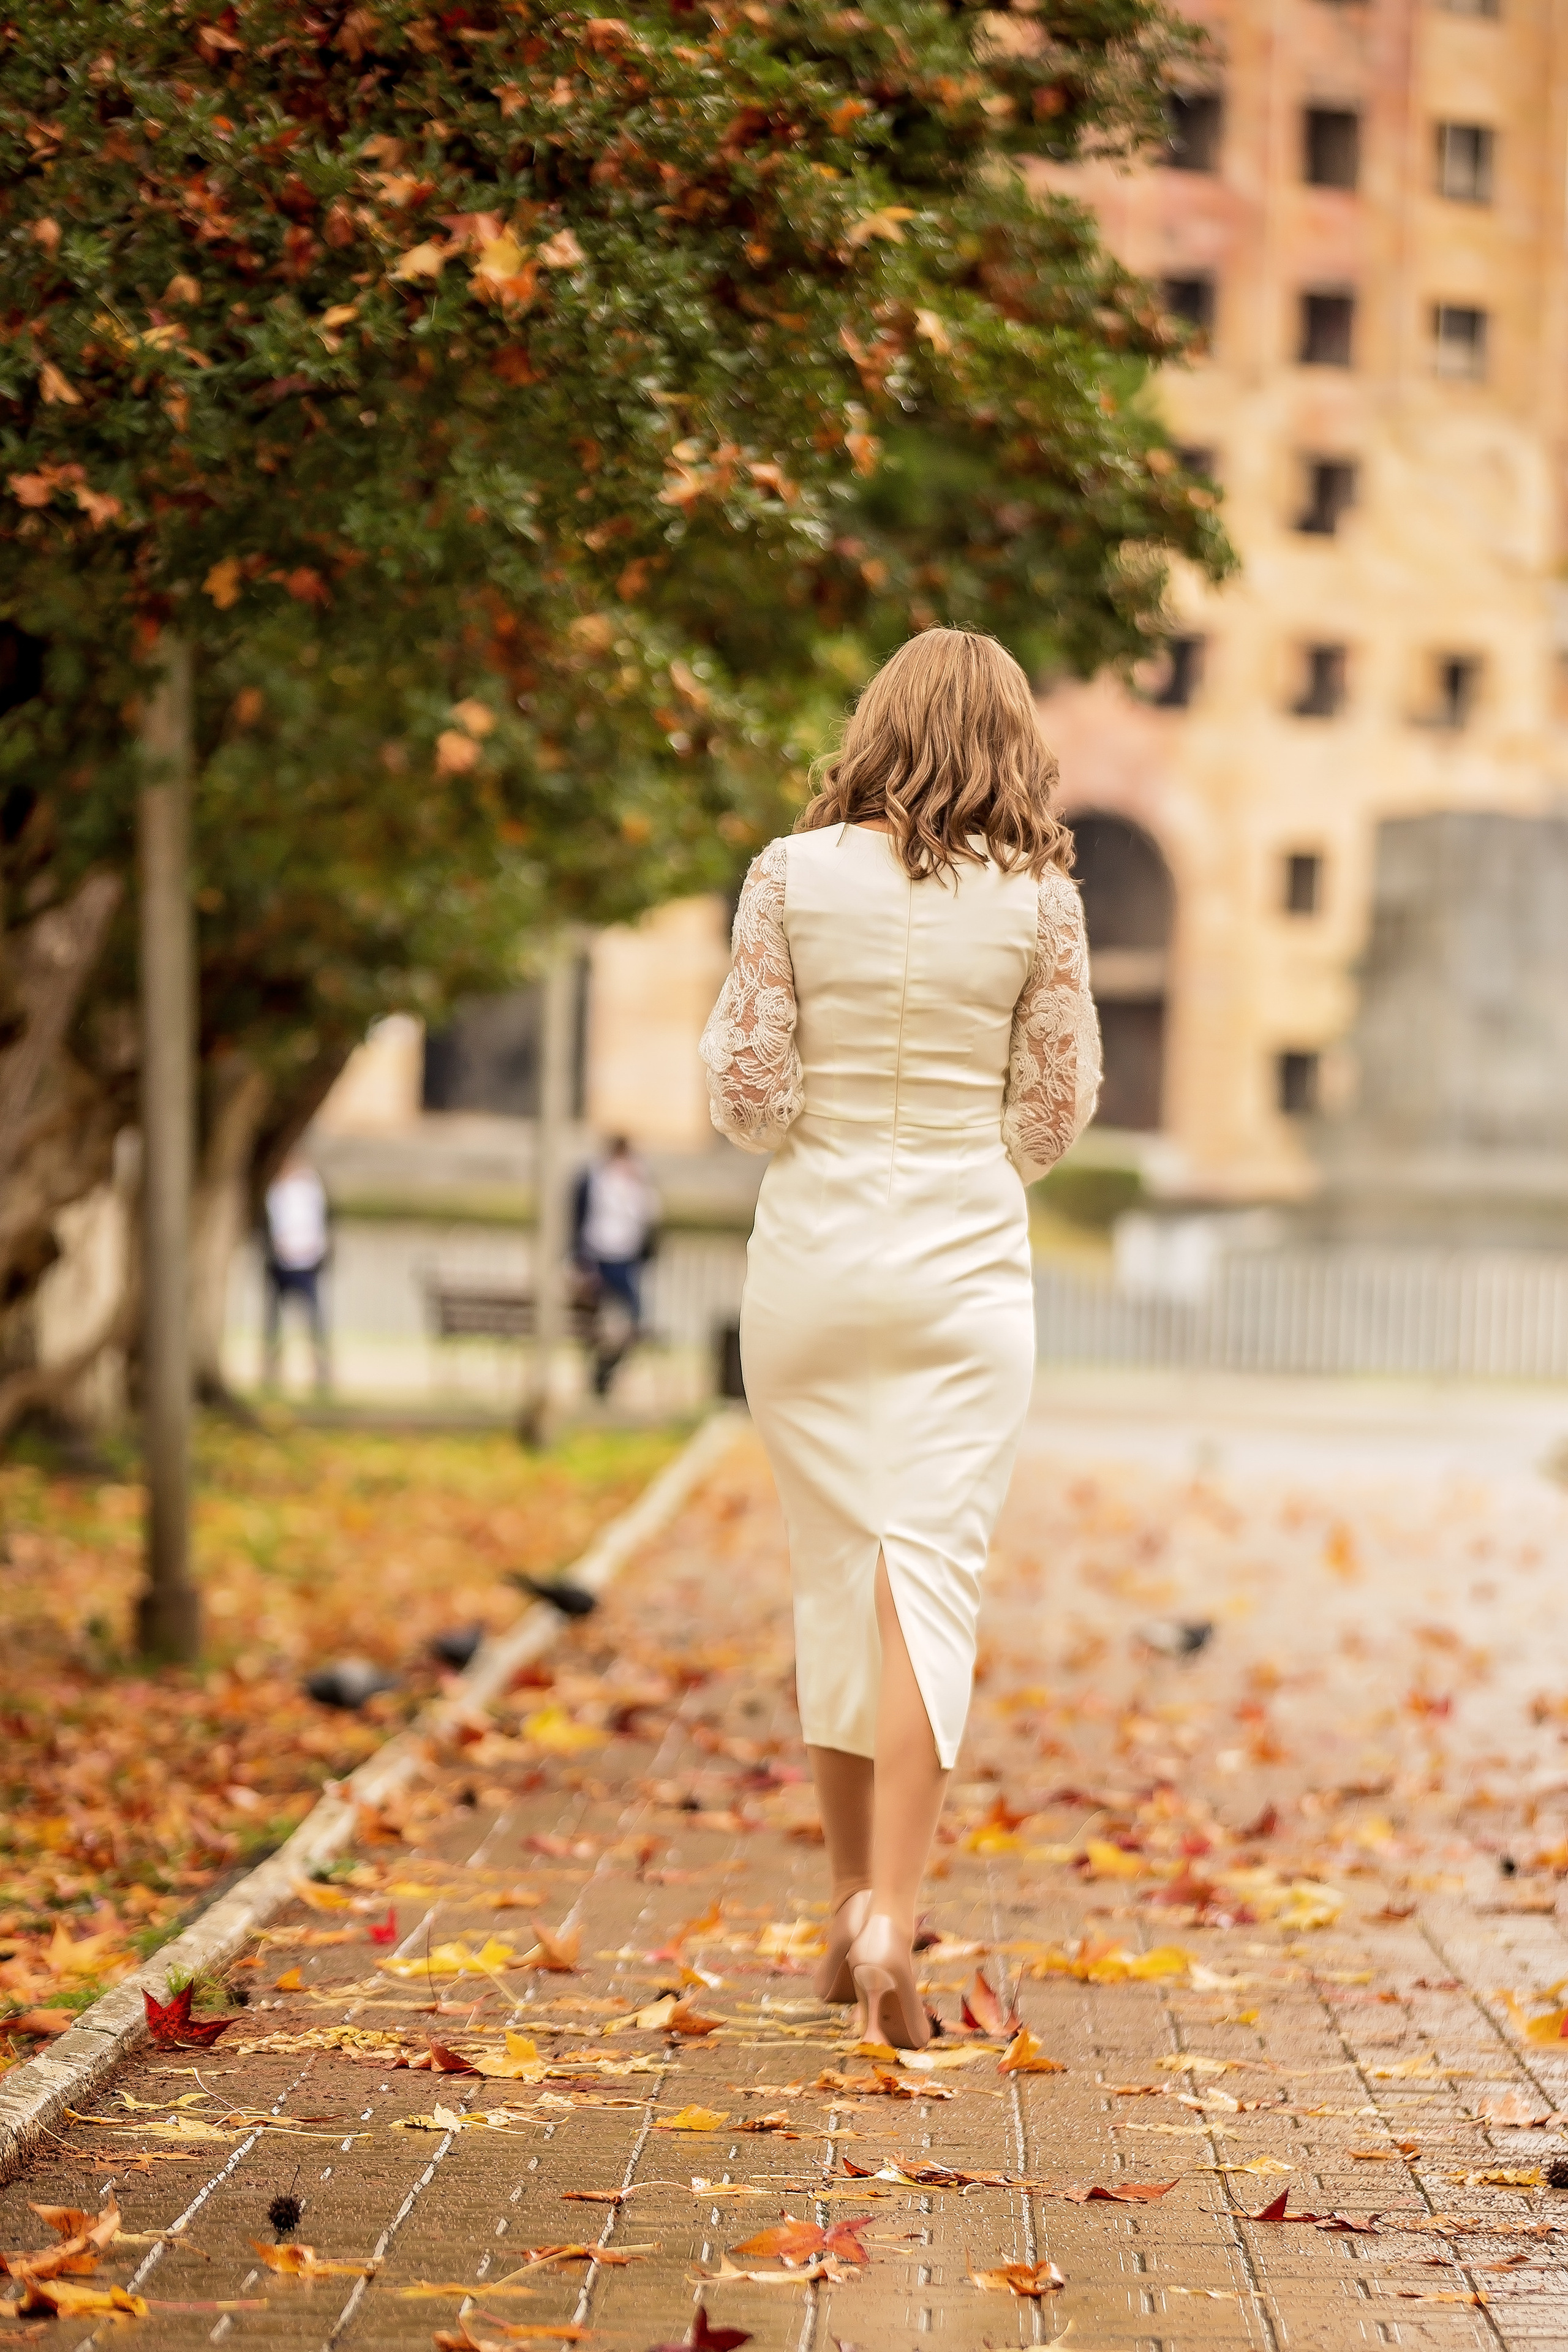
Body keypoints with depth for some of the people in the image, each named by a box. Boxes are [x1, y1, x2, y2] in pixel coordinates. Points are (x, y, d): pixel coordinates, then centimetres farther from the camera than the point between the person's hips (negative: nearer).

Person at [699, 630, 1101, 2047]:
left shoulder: (793, 876, -4)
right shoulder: (1037, 897, -4)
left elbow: (749, 1095, -5)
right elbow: (1055, 1112, 1)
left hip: (811, 1253, 1)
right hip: (965, 1260, -1)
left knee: (835, 1572, 12)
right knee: (932, 1578, -3)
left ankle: (856, 1907, 21)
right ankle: (893, 1914, -15)